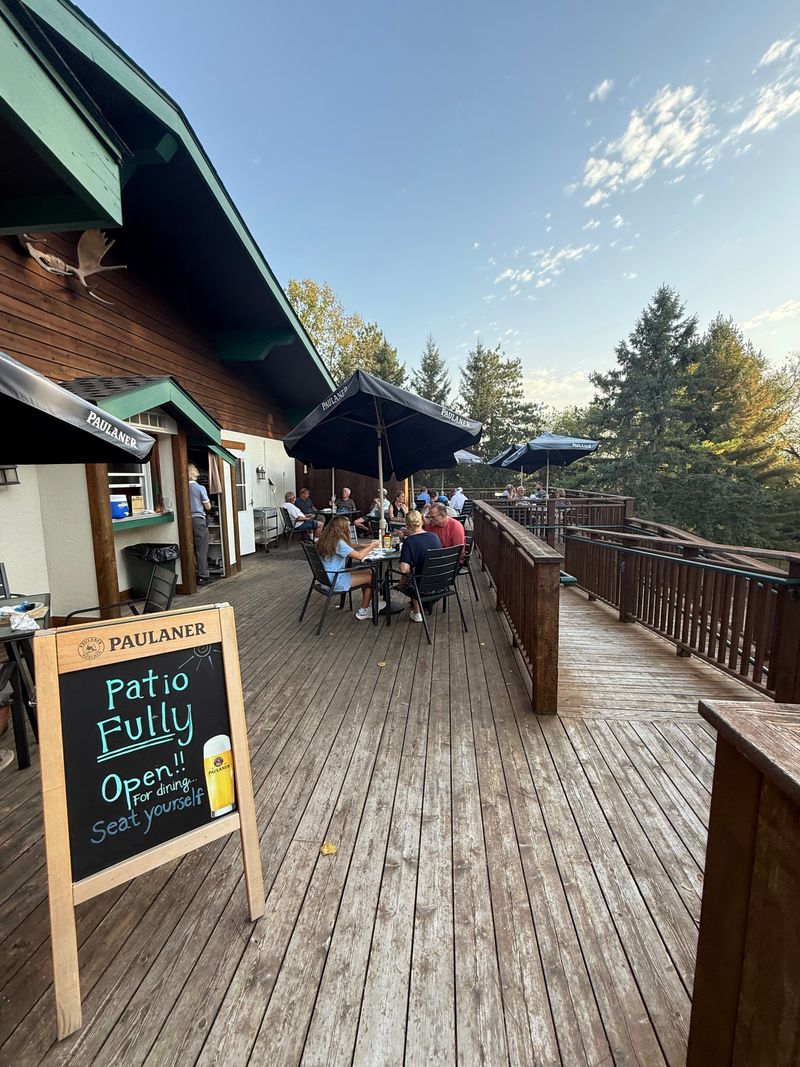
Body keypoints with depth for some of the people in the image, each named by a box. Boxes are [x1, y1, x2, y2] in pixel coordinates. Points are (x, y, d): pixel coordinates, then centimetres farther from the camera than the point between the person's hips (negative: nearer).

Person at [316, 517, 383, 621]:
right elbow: (359, 556, -20)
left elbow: (349, 547, 17)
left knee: (368, 572, 13)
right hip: (335, 582, -9)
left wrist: (366, 546, 9)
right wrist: (372, 546, -3)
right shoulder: (338, 542, -22)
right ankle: (363, 611, 17)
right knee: (371, 577, 0)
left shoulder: (326, 539, 6)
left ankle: (364, 608, 21)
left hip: (327, 578, 9)